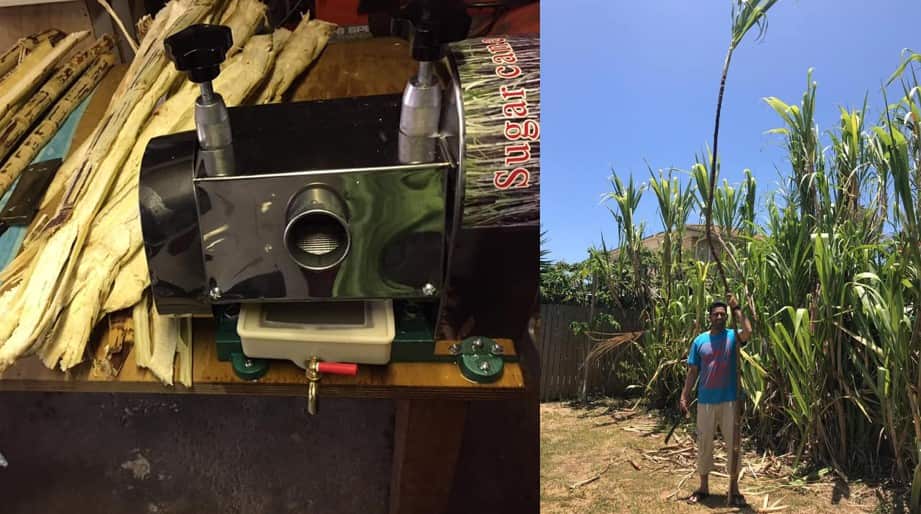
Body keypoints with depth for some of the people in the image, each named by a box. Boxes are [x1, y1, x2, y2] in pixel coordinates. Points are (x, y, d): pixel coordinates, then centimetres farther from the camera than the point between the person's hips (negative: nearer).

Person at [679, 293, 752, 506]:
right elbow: (693, 371, 5)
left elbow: (748, 332, -27)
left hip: (729, 400, -1)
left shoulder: (732, 336, -2)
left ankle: (734, 489, 20)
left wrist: (736, 308, -19)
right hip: (705, 401, 2)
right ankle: (703, 487, 24)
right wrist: (684, 396, 1)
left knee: (734, 445, 6)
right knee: (704, 445, 10)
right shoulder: (699, 341, 2)